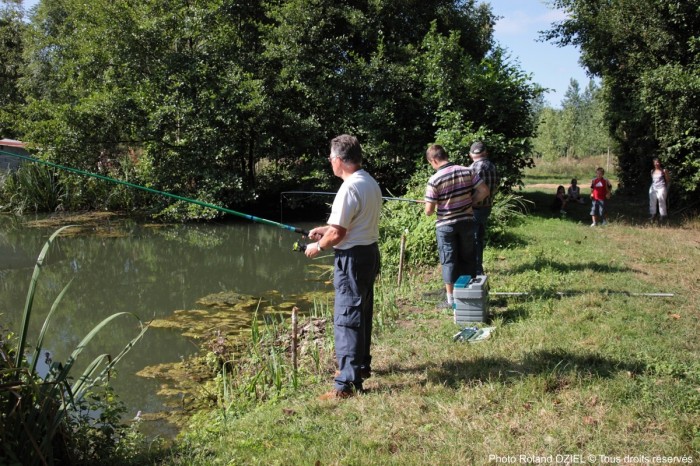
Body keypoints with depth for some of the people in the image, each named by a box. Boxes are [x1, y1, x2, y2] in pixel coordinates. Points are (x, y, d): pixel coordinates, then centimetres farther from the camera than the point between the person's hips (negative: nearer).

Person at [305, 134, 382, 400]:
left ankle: (348, 383, -2)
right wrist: (325, 229, 17)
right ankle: (361, 365, 36)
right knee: (362, 313, 21)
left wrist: (317, 247, -5)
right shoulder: (370, 183, 10)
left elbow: (338, 233, -23)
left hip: (352, 258, -10)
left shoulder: (349, 188, -21)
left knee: (347, 318, -5)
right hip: (370, 252, 10)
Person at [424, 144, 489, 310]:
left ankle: (451, 300, 13)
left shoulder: (434, 180, -17)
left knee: (449, 261, 7)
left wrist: (429, 210, 7)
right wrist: (469, 202, 8)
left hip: (445, 225, -4)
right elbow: (484, 191, -3)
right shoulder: (467, 171, -5)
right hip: (467, 221, 4)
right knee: (468, 258, 16)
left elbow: (429, 211, -15)